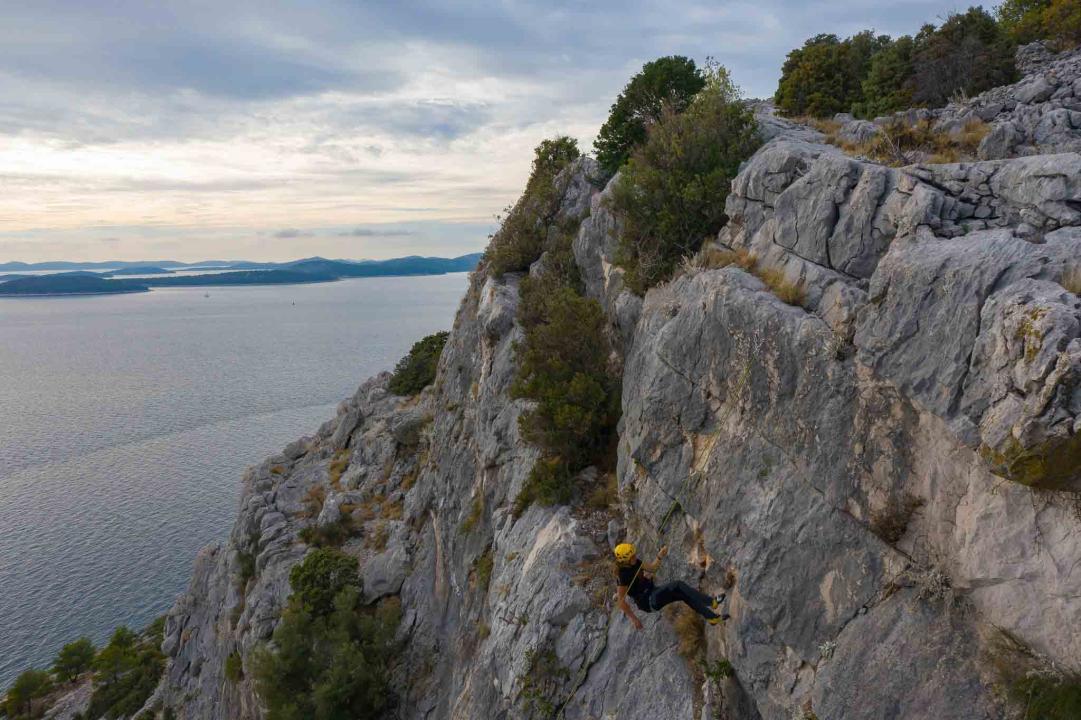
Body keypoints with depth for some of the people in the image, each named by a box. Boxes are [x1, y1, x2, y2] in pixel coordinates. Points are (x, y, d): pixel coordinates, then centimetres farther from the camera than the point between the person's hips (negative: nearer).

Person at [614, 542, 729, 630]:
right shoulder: (623, 575, -27)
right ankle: (711, 602, -15)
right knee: (677, 585, -21)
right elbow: (621, 602, -22)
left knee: (684, 594, -3)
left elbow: (651, 568, 12)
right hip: (647, 602, -9)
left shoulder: (634, 562, -3)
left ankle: (712, 617, 6)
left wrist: (660, 556, -4)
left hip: (653, 592, 9)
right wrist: (634, 619, -18)